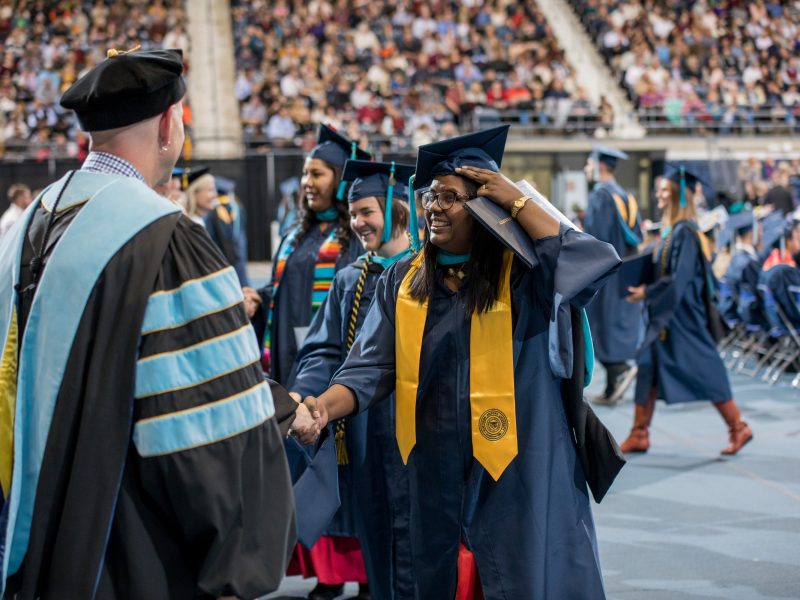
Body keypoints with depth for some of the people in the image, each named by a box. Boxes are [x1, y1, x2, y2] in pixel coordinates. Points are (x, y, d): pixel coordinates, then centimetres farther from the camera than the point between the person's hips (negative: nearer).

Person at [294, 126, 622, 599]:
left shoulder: (524, 274, -8)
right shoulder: (402, 281, 5)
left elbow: (596, 263, -26)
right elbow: (371, 367, 0)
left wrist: (517, 202, -18)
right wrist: (326, 406, -20)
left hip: (515, 471, -4)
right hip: (432, 472, 4)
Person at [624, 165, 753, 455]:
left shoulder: (685, 232, -17)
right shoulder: (669, 230, 10)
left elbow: (679, 279, -21)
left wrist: (647, 293, -14)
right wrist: (644, 289, 8)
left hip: (683, 316, -9)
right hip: (664, 314, 9)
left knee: (704, 372, -3)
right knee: (649, 367, 7)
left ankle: (739, 428, 8)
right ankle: (639, 436, 11)